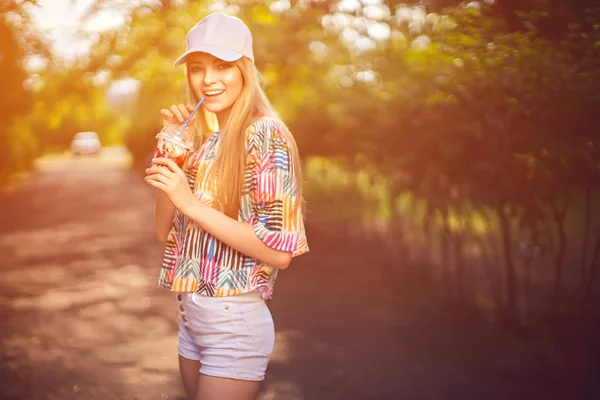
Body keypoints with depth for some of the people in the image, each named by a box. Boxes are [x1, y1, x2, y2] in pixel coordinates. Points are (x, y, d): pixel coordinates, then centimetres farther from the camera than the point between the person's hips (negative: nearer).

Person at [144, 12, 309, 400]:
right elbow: (166, 231, 5)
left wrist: (192, 204, -23)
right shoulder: (203, 140, 9)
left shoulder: (266, 134, -15)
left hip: (235, 323, -8)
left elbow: (281, 250, -20)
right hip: (191, 317, 8)